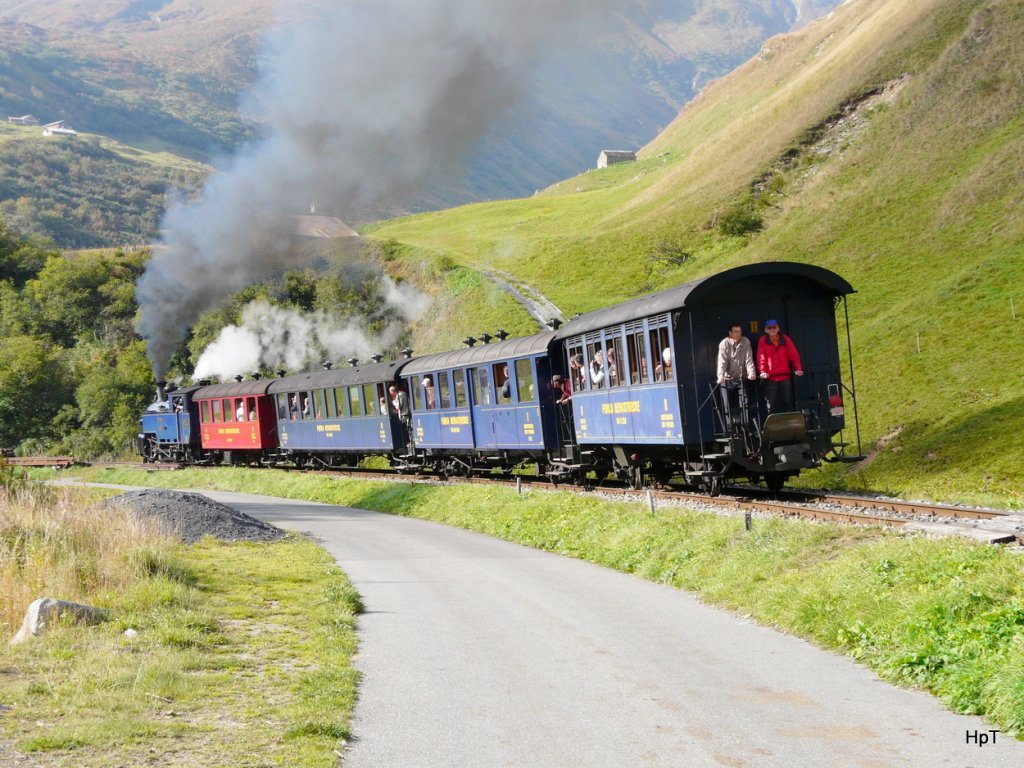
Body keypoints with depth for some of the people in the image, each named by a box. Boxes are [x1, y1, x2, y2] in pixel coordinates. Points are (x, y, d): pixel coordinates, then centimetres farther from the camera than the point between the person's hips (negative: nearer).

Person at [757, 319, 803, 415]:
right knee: (771, 405, -3)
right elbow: (761, 358, -4)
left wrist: (798, 369, -11)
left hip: (785, 376, 1)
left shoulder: (785, 339, 5)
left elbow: (794, 355, 1)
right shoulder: (763, 341, 2)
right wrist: (763, 372, -17)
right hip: (770, 378, -1)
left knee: (787, 402, 2)